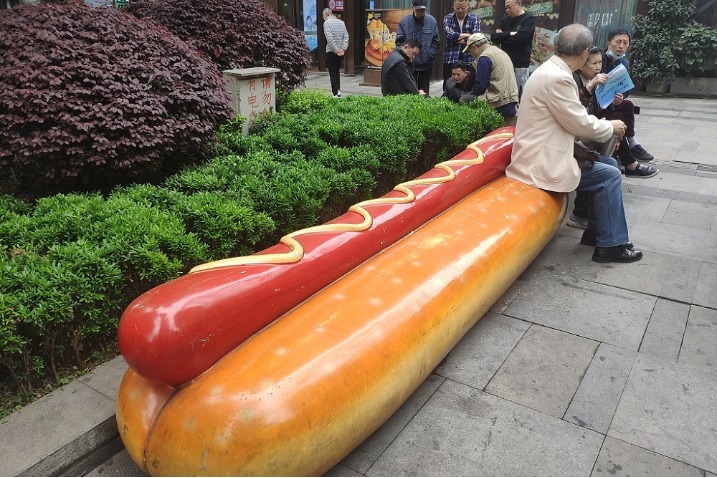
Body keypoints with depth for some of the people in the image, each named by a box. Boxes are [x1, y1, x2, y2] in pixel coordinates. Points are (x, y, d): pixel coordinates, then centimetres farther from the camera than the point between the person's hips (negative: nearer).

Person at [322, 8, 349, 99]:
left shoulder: (327, 22, -7)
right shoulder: (341, 22, 10)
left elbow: (329, 38, -18)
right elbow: (346, 36, 2)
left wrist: (336, 50, -16)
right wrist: (343, 49, -6)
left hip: (331, 51, -5)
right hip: (341, 52, 5)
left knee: (333, 73, 1)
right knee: (337, 71, 18)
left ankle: (335, 93, -4)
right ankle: (338, 90, 11)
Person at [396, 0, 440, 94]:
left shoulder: (432, 21, 2)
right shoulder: (404, 22, -1)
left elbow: (436, 42, 3)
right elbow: (399, 42, -2)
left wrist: (428, 56, -6)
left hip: (426, 65, 1)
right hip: (409, 64, -1)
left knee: (424, 92, 7)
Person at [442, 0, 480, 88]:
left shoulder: (475, 19, 7)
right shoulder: (448, 18, 8)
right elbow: (448, 34, -10)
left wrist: (456, 37, -5)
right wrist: (467, 35, -6)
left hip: (469, 60, -1)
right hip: (450, 60, 1)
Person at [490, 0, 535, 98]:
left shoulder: (529, 19, -1)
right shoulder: (505, 20, 16)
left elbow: (519, 37, -16)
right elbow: (494, 37, 5)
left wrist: (502, 36, -1)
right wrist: (509, 34, -8)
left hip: (520, 65, -5)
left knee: (519, 96, -7)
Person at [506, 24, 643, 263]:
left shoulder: (551, 70, 11)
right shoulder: (557, 78, -21)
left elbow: (573, 118, 19)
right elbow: (580, 124, -15)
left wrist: (604, 126, 14)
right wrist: (611, 127, 3)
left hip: (544, 153, 10)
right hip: (542, 164, -10)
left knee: (609, 163, 14)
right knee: (610, 175, -6)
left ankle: (596, 230, 23)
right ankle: (611, 245, 6)